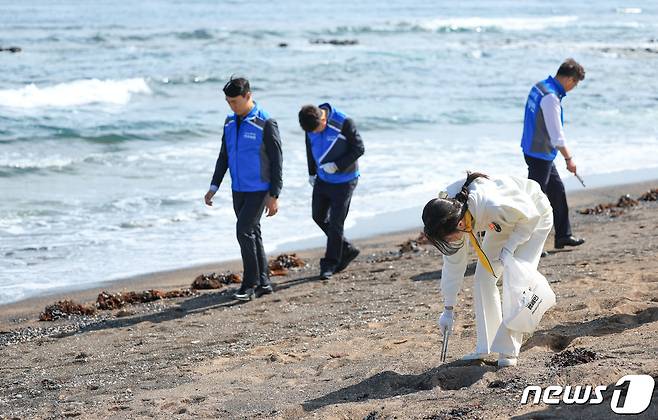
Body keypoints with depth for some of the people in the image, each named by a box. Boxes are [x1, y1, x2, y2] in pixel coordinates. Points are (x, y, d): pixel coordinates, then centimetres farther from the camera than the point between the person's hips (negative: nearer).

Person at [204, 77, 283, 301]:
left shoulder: (266, 124, -14)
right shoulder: (230, 123, 7)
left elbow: (276, 161, -13)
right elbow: (224, 156, 15)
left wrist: (274, 196, -15)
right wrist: (214, 187, 8)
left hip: (259, 190, -7)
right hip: (238, 190, 7)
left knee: (244, 231, -14)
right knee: (252, 234, 10)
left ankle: (250, 283, -4)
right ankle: (263, 282, 18)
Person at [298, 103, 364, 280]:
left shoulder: (343, 123, -25)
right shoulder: (311, 126, -8)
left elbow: (359, 149, -18)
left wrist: (337, 165, -24)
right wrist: (312, 173, 14)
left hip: (344, 180, -6)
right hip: (323, 178, 6)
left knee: (335, 223, -3)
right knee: (319, 217, 13)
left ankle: (330, 263, 9)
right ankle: (347, 250, 27)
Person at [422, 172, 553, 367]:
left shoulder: (491, 205, -45)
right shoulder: (451, 217, -21)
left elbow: (530, 215, -26)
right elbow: (453, 261, -8)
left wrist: (509, 247, -30)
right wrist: (448, 309, -4)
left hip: (533, 217, -6)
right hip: (504, 222, 6)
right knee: (483, 279, -2)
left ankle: (508, 350, -9)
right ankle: (485, 347, 6)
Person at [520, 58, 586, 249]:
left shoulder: (539, 87, 7)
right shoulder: (551, 97, -24)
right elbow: (556, 134, -22)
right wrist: (569, 158, -12)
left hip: (540, 152, 10)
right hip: (540, 154, -10)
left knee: (557, 190, 18)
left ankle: (563, 235, 27)